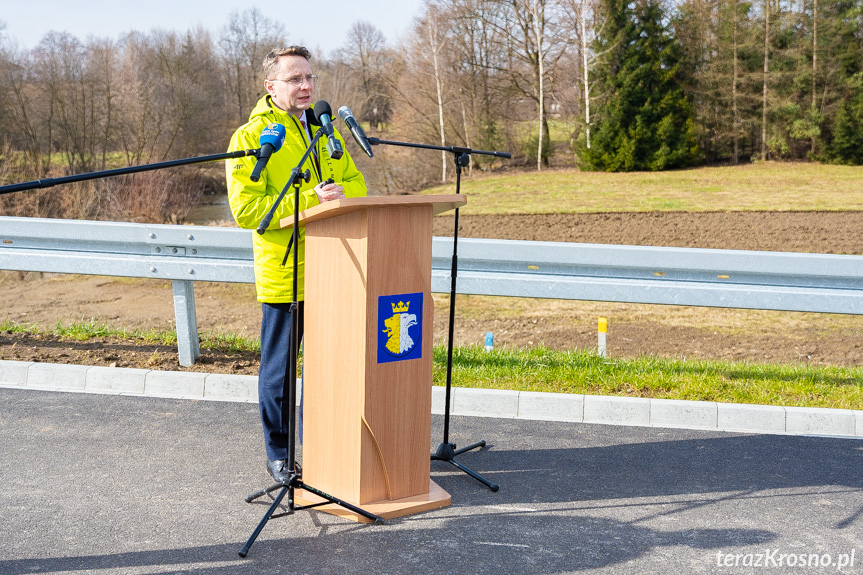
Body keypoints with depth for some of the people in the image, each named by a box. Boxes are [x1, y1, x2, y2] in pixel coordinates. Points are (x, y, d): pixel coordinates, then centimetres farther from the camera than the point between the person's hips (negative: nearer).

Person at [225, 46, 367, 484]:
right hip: (282, 271, -5)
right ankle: (279, 454, 19)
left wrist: (338, 195, -11)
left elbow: (355, 183, 14)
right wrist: (310, 202, -22)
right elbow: (246, 209, -15)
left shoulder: (324, 129, 13)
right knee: (279, 368, 5)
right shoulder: (250, 137, -7)